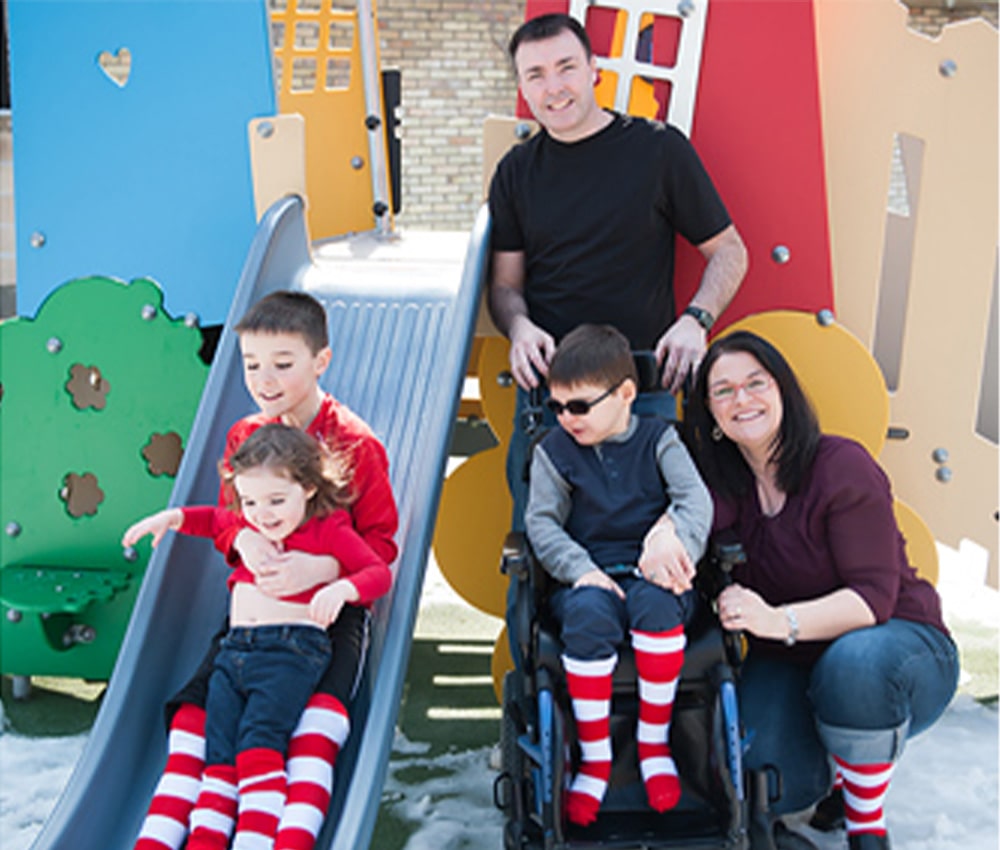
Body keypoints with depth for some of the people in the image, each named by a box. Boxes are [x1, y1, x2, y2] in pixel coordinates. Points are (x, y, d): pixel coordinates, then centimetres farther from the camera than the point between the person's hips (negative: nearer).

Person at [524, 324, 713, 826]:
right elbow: (541, 522, 2)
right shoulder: (553, 451, 10)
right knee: (588, 612, -35)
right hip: (588, 577, 0)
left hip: (650, 575, 0)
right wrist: (581, 569, -16)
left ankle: (654, 741, -18)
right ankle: (594, 756, -22)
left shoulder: (658, 440, 8)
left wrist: (674, 544, -23)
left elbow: (696, 500, -3)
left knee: (656, 600, -36)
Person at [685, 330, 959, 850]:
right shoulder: (729, 480, 1)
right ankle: (833, 764, 15)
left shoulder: (842, 466, -17)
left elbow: (874, 597, -23)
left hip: (900, 641, -4)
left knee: (854, 660, -40)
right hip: (790, 667, 4)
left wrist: (780, 621, -38)